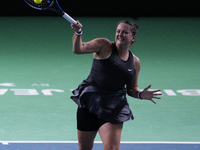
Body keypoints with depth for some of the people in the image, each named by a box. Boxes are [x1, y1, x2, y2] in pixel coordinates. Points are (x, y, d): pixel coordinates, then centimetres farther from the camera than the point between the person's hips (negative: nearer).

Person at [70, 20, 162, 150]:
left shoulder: (135, 62, 8)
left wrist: (140, 94, -3)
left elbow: (131, 89, 18)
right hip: (89, 100, -1)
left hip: (113, 109, 1)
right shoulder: (104, 46, -2)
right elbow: (78, 49, -14)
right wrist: (78, 33, -32)